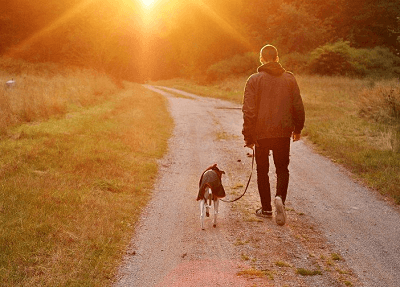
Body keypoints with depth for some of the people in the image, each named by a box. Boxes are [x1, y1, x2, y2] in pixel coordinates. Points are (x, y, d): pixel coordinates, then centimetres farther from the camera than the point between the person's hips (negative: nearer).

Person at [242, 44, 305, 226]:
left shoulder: (254, 80, -6)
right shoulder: (289, 78, 2)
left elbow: (249, 110, -10)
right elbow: (298, 107, 5)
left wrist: (248, 136, -4)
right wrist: (298, 129, 18)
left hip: (261, 134, -2)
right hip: (283, 133, 2)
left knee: (262, 170, 13)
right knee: (282, 168, 14)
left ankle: (266, 209, 18)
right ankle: (280, 197, -12)